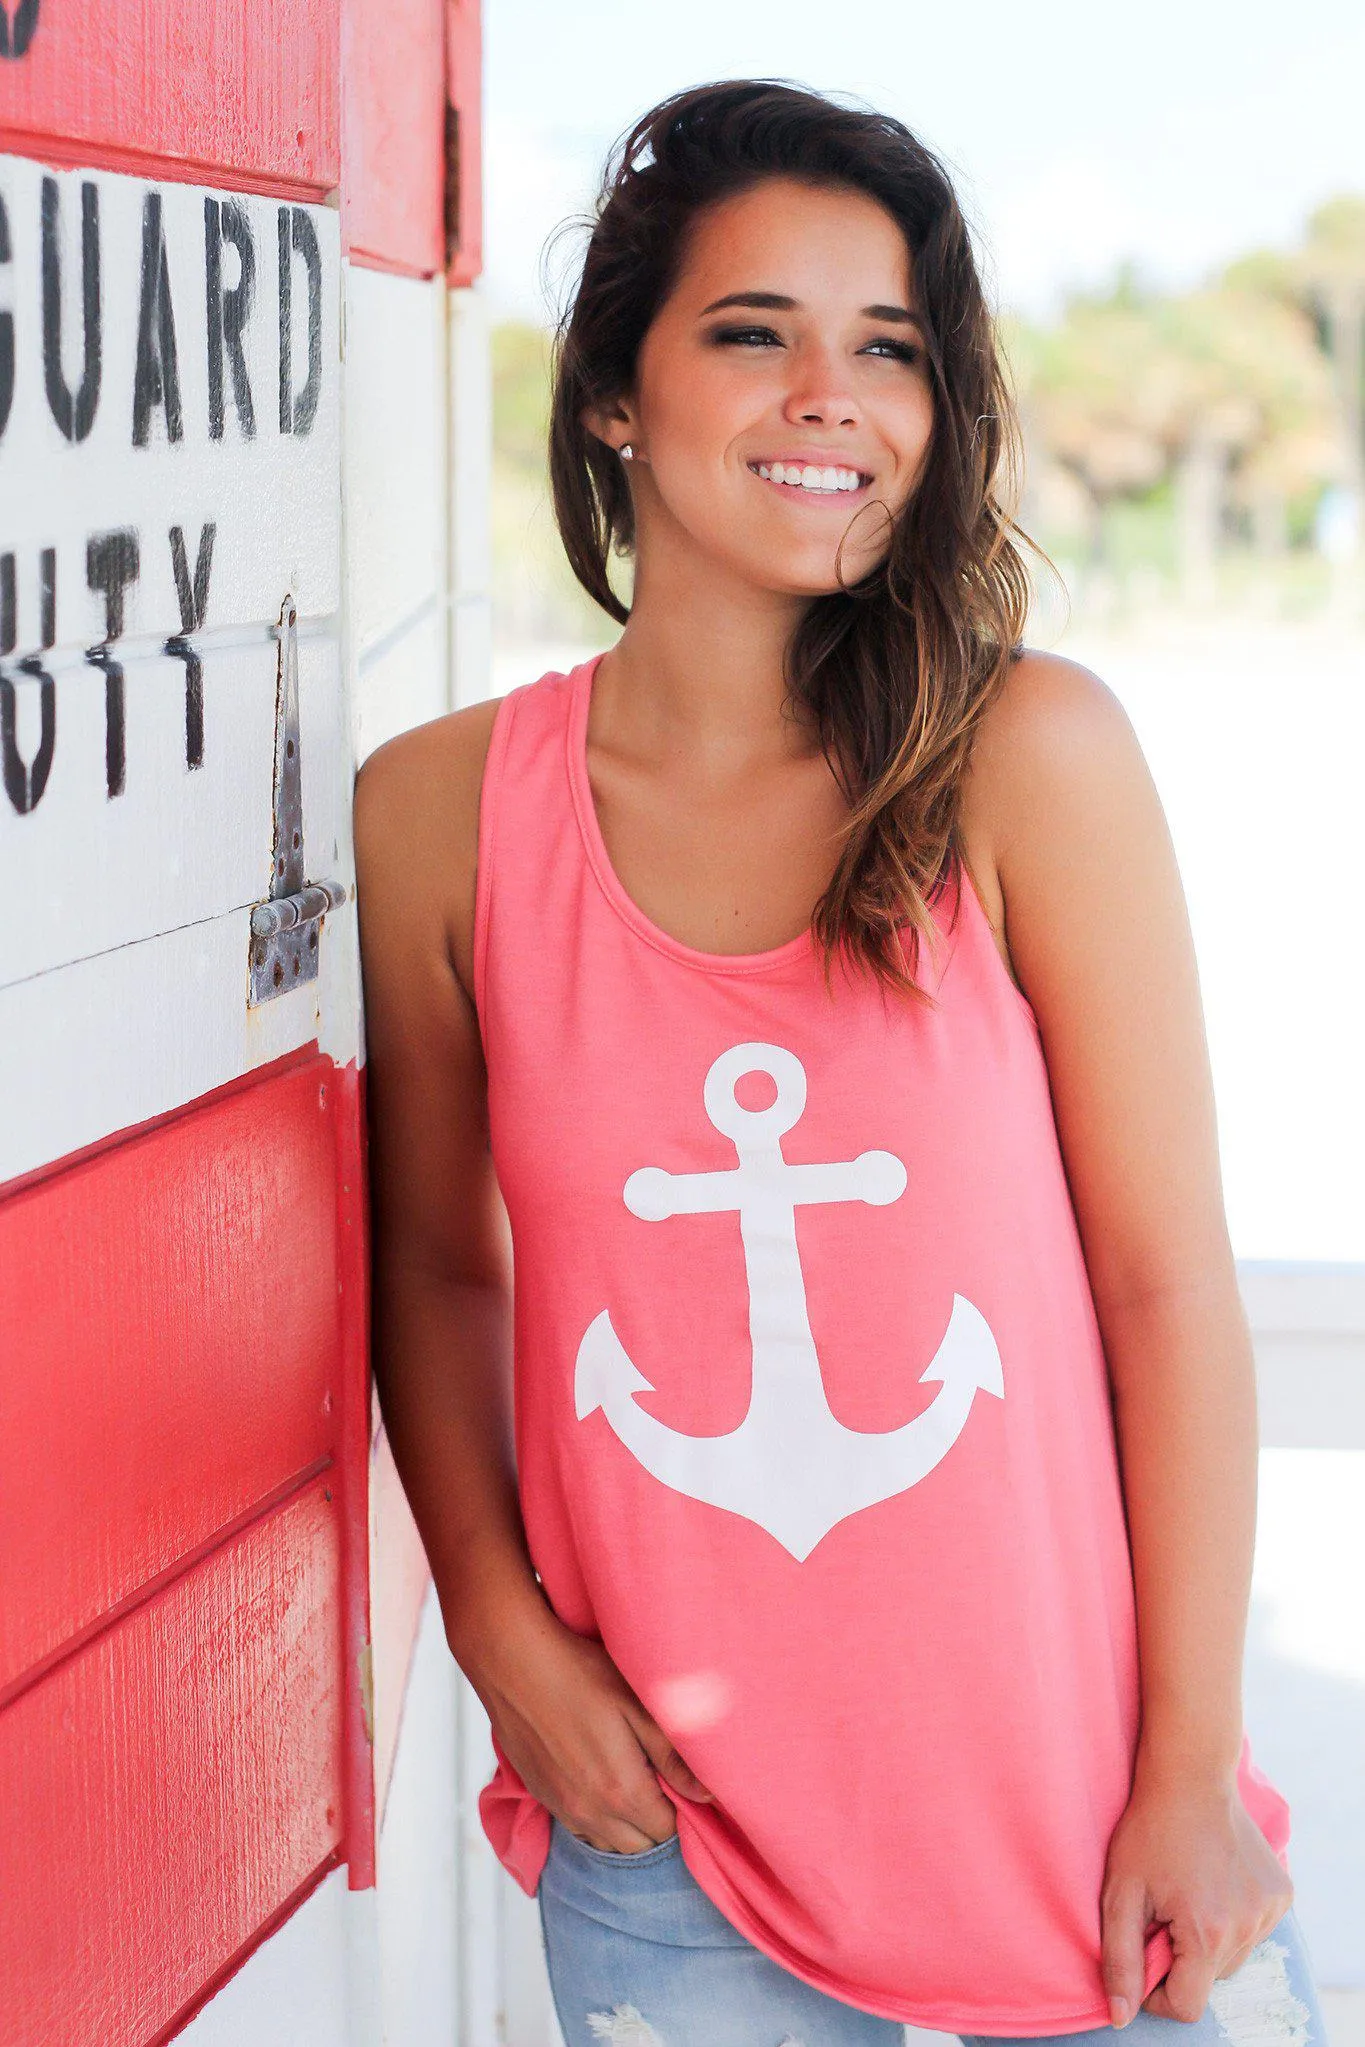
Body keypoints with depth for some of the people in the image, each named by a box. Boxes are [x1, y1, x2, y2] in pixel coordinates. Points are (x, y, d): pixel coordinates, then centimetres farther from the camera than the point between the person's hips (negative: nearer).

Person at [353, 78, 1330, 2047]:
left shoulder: (1033, 756, -8)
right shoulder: (441, 815, -3)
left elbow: (1170, 1284, -7)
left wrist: (1195, 1768, -7)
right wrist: (500, 1630, -3)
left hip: (1068, 1792, -1)